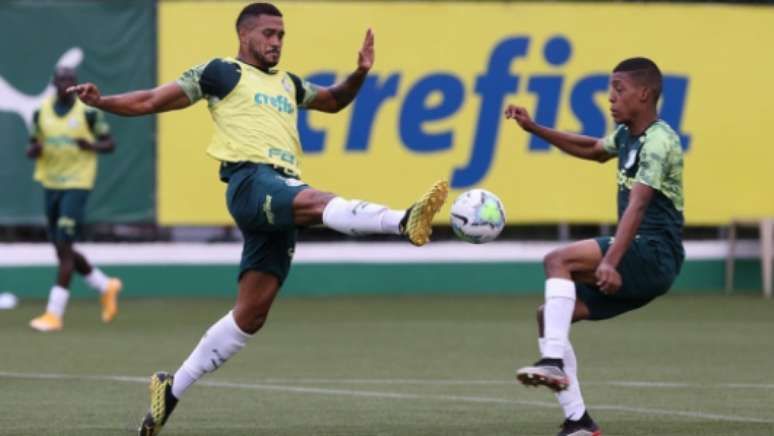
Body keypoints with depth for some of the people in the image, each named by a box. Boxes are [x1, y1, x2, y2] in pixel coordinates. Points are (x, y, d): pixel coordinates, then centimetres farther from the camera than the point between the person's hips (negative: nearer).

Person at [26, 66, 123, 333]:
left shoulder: (88, 112, -5)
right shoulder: (41, 113, 7)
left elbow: (109, 144, 1)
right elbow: (31, 149, 14)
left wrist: (91, 145, -20)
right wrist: (34, 150, -10)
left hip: (77, 185, -6)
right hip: (51, 184, 6)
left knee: (64, 248, -12)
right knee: (63, 250, 11)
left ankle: (54, 313, -10)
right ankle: (106, 286, 33)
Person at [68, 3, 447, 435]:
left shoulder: (288, 84, 30)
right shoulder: (222, 73, 11)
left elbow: (334, 100, 44)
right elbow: (150, 102, 10)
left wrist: (360, 74, 25)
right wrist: (102, 101, -6)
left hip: (284, 194, 7)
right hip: (251, 180, -7)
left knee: (251, 315, 4)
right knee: (320, 201, -37)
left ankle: (171, 389, 13)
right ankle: (406, 221, -64)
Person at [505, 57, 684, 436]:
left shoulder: (658, 140, -14)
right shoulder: (627, 135, 14)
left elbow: (638, 205, -27)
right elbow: (594, 150, 37)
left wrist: (611, 262, -38)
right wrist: (534, 129, 28)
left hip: (654, 253, -10)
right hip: (640, 262, 10)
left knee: (558, 261, -25)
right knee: (550, 314, 4)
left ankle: (554, 362, -32)